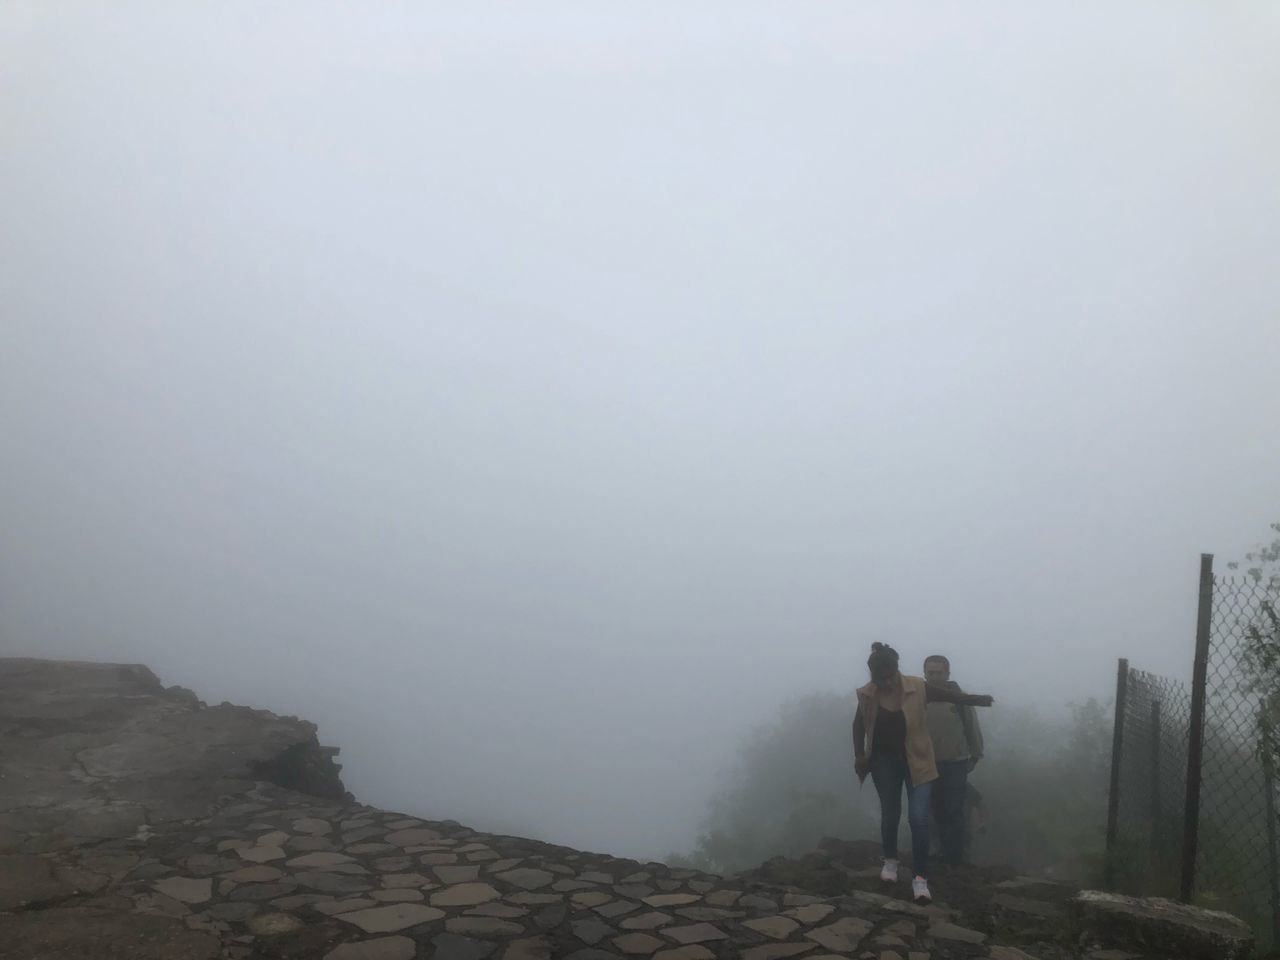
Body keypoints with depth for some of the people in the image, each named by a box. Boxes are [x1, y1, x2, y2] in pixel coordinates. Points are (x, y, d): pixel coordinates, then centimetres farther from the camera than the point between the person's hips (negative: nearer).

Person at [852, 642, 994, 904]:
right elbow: (859, 725, 5)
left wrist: (979, 700, -21)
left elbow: (952, 696, -10)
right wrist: (859, 756, 1)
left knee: (919, 818, -10)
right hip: (884, 762, 2)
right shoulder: (867, 695, -10)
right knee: (890, 814, 14)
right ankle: (890, 860, 39)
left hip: (916, 761, -1)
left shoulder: (917, 688, -14)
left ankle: (920, 878, -2)